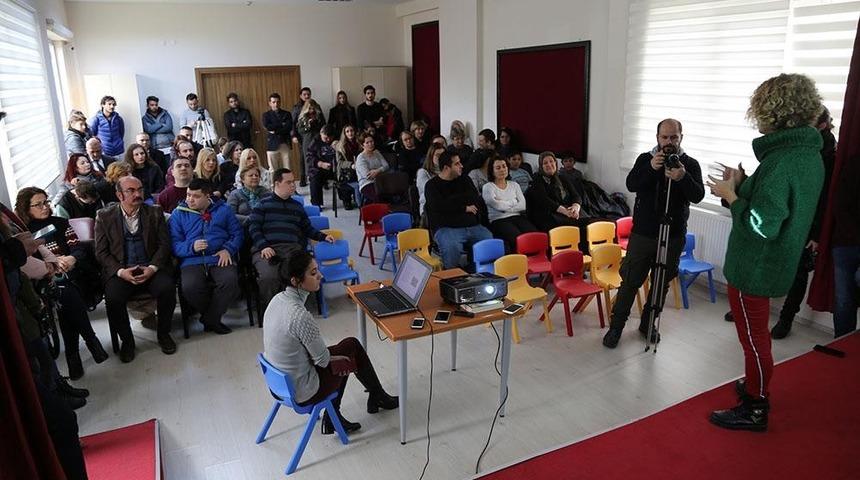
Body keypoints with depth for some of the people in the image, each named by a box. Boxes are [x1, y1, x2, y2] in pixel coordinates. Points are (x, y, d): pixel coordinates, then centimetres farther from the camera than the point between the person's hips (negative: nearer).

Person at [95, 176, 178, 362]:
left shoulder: (154, 213, 8)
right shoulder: (104, 216, 6)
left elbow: (164, 244, 3)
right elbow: (101, 251, 3)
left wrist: (152, 268, -12)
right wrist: (120, 271, -13)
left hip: (151, 268, 0)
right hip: (120, 271, 0)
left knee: (167, 288, -28)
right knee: (113, 298, -28)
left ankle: (164, 334, -4)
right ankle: (126, 340, -1)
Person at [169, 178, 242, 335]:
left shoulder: (223, 209, 16)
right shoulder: (178, 214, 13)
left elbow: (237, 233, 13)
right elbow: (174, 244, 5)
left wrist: (228, 249, -6)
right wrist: (192, 247, -15)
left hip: (219, 259, 0)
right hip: (192, 261, 0)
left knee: (230, 281, -32)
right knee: (189, 287, -33)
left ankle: (210, 320, -9)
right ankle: (214, 316, -3)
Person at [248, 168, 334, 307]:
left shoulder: (297, 206, 28)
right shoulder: (263, 204, 15)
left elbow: (307, 229, 29)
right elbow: (254, 227, 5)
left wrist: (323, 237, 12)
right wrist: (263, 246, -11)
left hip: (292, 247, 2)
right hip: (266, 248, -2)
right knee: (268, 277, -33)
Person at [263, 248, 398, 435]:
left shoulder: (278, 299, -5)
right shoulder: (300, 316, -32)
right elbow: (323, 359, -18)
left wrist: (321, 357, 9)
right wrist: (329, 358, 3)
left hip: (280, 380, 8)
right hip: (301, 392, -8)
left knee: (351, 344, 18)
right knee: (353, 354, 10)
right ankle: (378, 397, 37)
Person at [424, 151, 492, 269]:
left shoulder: (464, 180, 20)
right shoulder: (432, 185, 6)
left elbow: (477, 201, 8)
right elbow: (440, 207, -12)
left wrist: (454, 199, -2)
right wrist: (464, 208, -4)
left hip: (473, 225, 4)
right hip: (447, 228, -4)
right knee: (452, 247, -36)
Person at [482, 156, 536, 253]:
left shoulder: (514, 185, 22)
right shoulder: (487, 187, 7)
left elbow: (523, 205, 8)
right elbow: (498, 205, -8)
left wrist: (504, 205, -2)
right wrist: (514, 202, 5)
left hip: (517, 217, 4)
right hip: (499, 220, -4)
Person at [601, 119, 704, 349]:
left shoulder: (691, 164, 0)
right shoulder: (645, 159, 0)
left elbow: (698, 196, -14)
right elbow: (631, 185, -15)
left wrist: (683, 177, -32)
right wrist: (651, 168, -31)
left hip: (673, 237, 1)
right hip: (642, 234, -1)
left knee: (662, 284, 12)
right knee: (630, 281, 2)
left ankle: (648, 324, 28)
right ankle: (616, 326, 13)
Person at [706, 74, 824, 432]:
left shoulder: (780, 162, -26)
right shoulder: (810, 155, 4)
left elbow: (760, 226, -29)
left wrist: (730, 196, -16)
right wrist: (744, 184, 5)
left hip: (754, 267, -9)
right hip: (775, 263, 9)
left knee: (753, 337, 6)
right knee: (756, 333, 24)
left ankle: (754, 410, 22)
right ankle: (757, 388, 42)